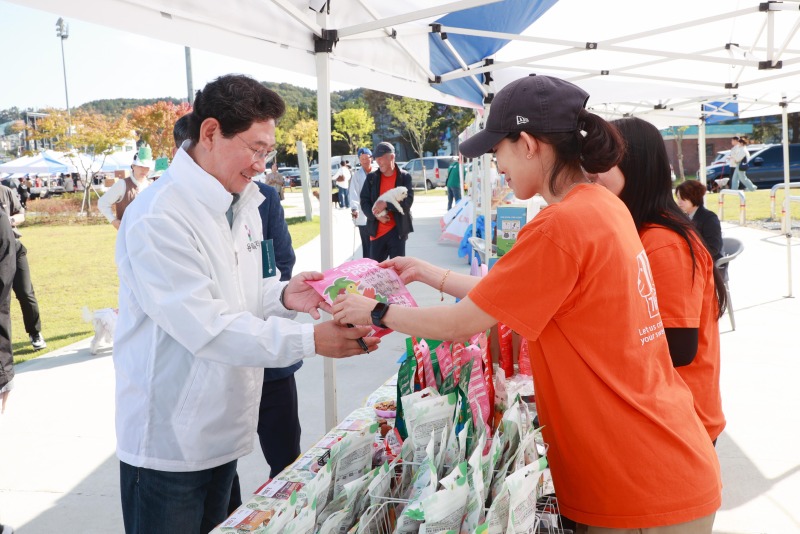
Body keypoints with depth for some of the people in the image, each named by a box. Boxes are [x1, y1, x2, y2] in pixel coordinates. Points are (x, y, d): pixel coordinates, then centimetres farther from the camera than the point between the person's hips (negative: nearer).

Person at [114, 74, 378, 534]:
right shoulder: (159, 217, -21)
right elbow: (205, 327, -25)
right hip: (170, 442, -8)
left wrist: (282, 297, -5)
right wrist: (311, 340, -27)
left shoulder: (244, 204, 7)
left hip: (223, 430, 8)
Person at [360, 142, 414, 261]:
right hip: (377, 231, 2)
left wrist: (386, 204, -22)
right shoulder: (371, 177, 6)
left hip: (397, 230, -2)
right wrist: (376, 215, -15)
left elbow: (408, 201, -10)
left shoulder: (404, 177, -1)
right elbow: (364, 201, 3)